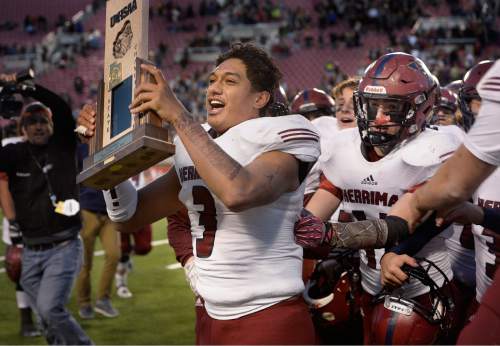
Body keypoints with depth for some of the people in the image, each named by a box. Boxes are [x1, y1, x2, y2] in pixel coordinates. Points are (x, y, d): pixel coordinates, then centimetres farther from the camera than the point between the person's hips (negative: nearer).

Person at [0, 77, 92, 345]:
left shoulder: (63, 147, -1)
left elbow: (64, 112, -16)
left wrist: (29, 89, -29)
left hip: (63, 249, -4)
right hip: (30, 252, 4)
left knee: (50, 309, -17)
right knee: (46, 314, 9)